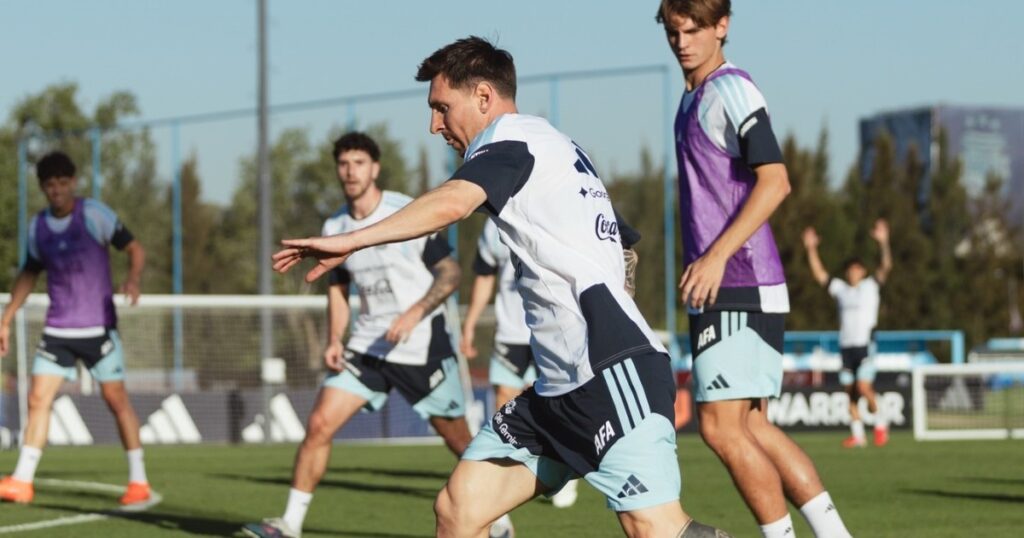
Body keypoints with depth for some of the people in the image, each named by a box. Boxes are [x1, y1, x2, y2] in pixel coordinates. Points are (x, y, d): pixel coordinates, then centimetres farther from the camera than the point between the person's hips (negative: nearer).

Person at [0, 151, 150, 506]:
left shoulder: (94, 215, -8)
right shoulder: (38, 227, 6)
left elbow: (135, 249, -5)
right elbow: (29, 273, 20)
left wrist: (133, 280, -26)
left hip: (98, 327, -4)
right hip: (57, 328, 4)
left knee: (116, 398, -1)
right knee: (38, 398, -6)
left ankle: (138, 481, 10)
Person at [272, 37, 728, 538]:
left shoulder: (512, 135, -3)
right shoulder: (554, 149, 25)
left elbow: (452, 203, -24)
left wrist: (351, 240, -27)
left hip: (613, 367, -10)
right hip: (561, 385, 10)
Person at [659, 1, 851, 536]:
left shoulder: (731, 89, -11)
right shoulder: (693, 98, 18)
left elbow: (774, 181, -21)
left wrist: (717, 255, -24)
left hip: (740, 290, -10)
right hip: (719, 291, 10)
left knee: (721, 427, -10)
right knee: (751, 428, 10)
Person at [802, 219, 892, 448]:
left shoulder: (870, 286, 4)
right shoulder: (840, 288, 14)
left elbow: (886, 266, -8)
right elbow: (819, 274, 14)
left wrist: (883, 242, -21)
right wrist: (811, 249, 6)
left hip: (866, 343, -5)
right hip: (846, 345, 5)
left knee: (864, 387, -17)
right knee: (850, 391, 3)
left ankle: (880, 422, 4)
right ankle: (857, 434, 9)